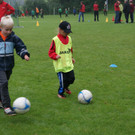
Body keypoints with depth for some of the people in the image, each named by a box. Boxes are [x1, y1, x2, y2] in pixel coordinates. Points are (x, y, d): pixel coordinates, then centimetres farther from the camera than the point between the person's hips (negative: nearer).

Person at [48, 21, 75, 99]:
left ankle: (66, 87, 41)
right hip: (60, 65, -6)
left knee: (71, 78, 8)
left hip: (69, 64, 6)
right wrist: (55, 56, -25)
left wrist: (71, 57, 21)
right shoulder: (55, 40, -11)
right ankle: (60, 93, 23)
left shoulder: (69, 38, 8)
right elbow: (51, 52, -8)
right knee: (63, 80, -3)